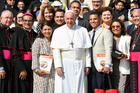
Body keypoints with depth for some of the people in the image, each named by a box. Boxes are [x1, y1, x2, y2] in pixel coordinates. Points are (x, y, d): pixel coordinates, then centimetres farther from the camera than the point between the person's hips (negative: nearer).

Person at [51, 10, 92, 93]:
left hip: (79, 65, 1)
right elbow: (56, 50, -1)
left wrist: (87, 65, 1)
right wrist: (58, 66, -10)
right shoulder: (58, 31, 6)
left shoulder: (83, 31, 10)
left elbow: (87, 49, 8)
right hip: (64, 64, -1)